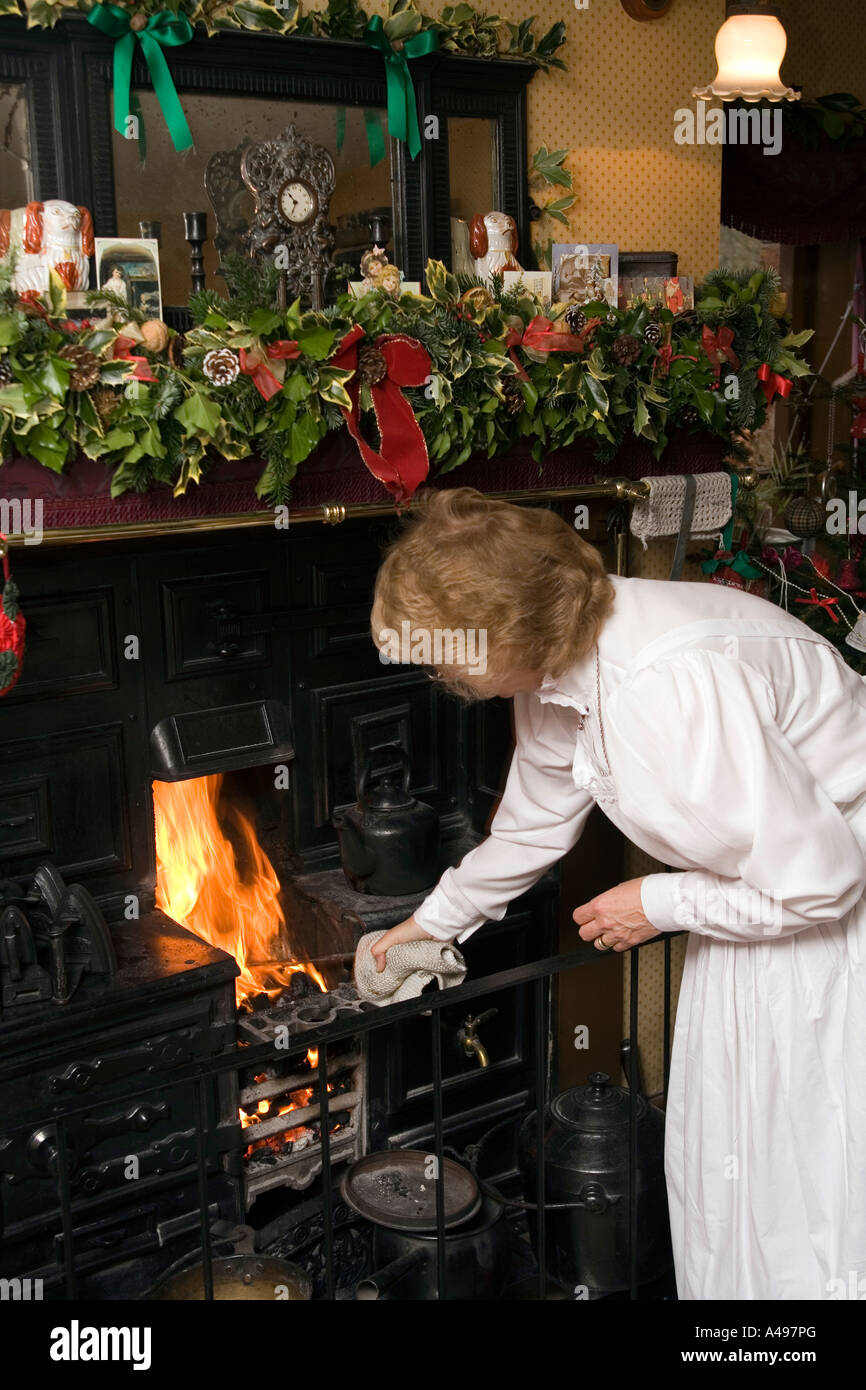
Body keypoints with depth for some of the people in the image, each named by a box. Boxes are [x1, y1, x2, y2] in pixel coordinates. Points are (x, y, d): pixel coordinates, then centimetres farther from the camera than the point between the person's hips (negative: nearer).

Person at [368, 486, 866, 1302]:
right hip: (758, 877, 9)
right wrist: (432, 920, 24)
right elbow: (532, 825, 13)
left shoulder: (673, 684, -36)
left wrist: (661, 904, -16)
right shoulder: (555, 668, -7)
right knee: (715, 1151, 18)